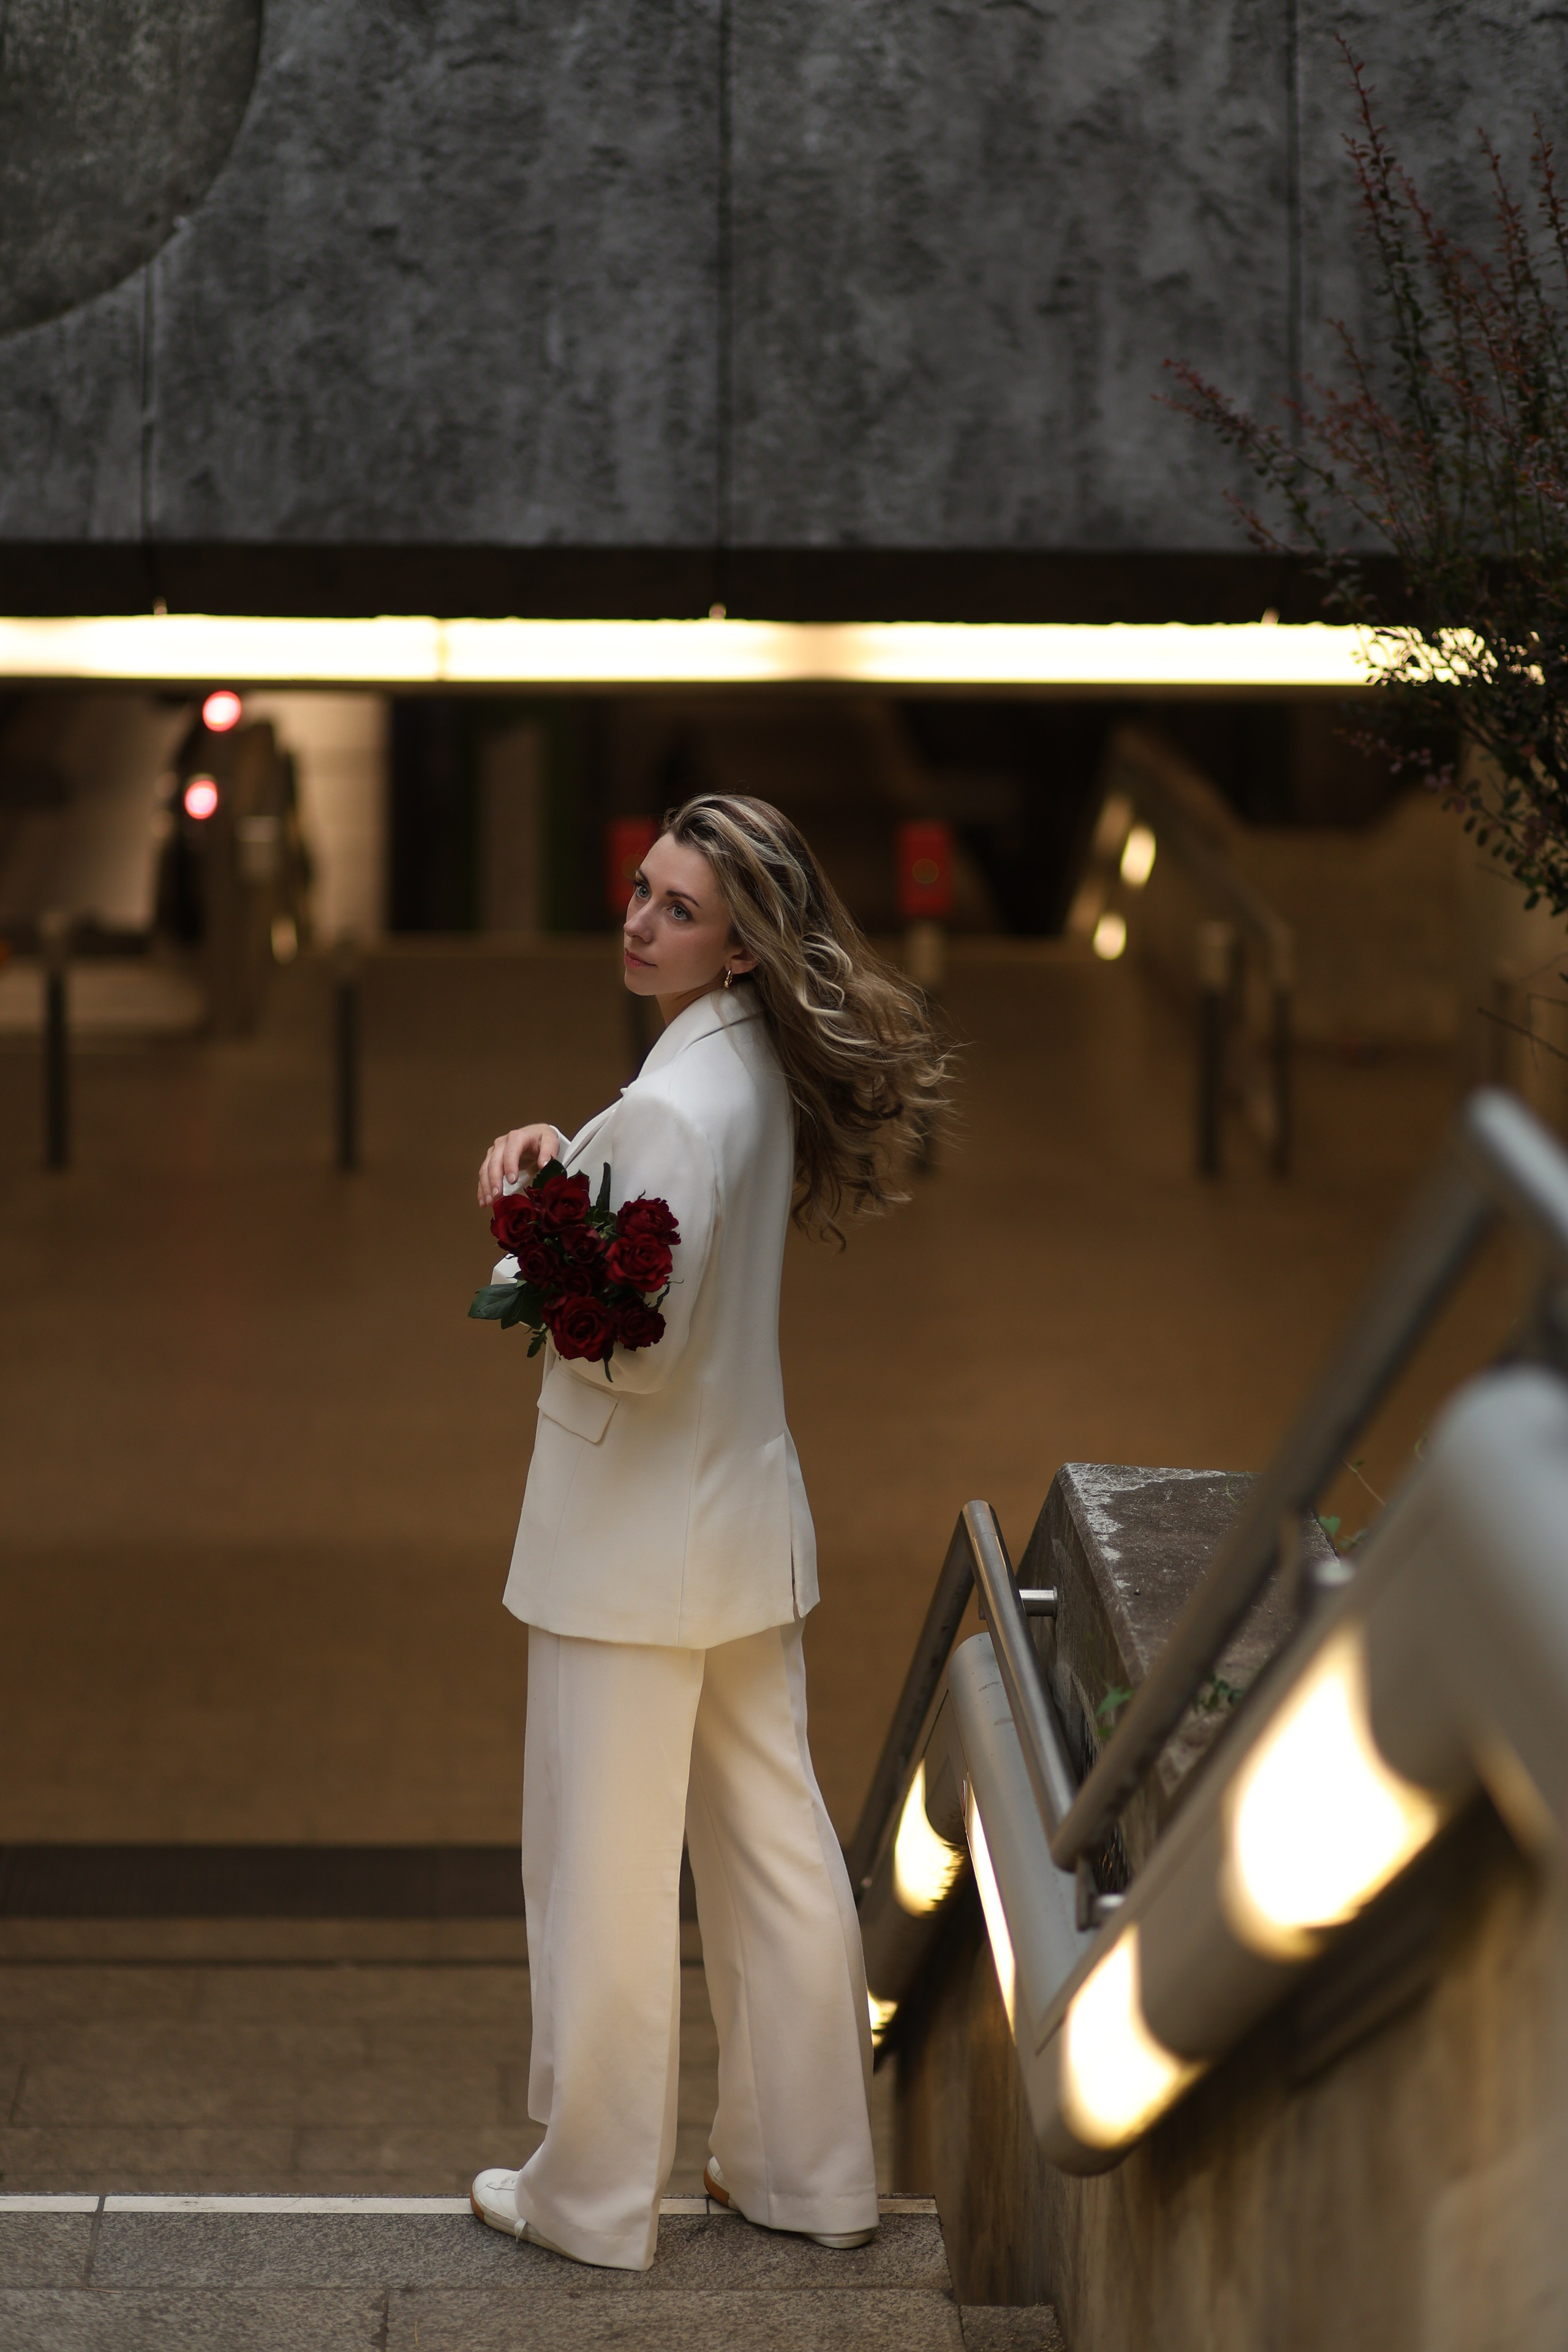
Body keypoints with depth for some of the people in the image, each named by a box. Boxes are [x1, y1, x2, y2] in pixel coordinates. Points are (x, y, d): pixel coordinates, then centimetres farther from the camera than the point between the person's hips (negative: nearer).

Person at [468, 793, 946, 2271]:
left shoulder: (676, 1106, -25)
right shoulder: (760, 1067, 4)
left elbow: (634, 1349, -24)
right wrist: (559, 1163, 2)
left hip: (636, 1534, -9)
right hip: (743, 1521, 9)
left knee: (603, 1870, 4)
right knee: (774, 1842, 16)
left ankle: (592, 2196, 16)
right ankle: (808, 2166, 27)